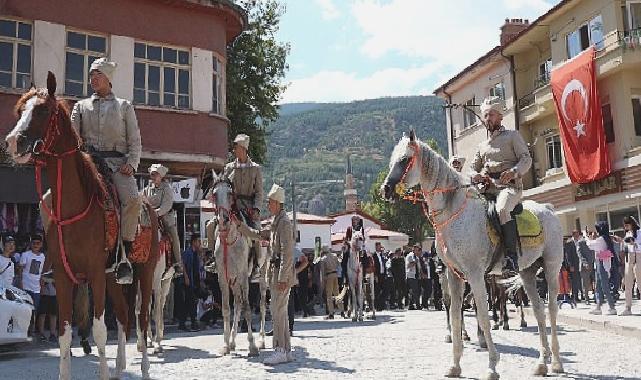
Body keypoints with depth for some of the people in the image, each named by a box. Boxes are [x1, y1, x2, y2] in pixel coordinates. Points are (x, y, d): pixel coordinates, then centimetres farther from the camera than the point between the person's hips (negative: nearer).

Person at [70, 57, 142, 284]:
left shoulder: (124, 106, 18)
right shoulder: (81, 106, 23)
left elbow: (135, 141, 12)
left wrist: (131, 163, -7)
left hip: (117, 162, -2)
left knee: (132, 199, -31)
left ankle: (124, 255, -22)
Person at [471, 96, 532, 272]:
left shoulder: (512, 135, 13)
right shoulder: (482, 145, 27)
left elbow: (526, 159, 1)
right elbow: (474, 169, 25)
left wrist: (514, 172, -21)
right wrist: (476, 176, -2)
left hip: (509, 186, -6)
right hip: (488, 188, 6)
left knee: (502, 209, -35)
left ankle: (512, 257, -36)